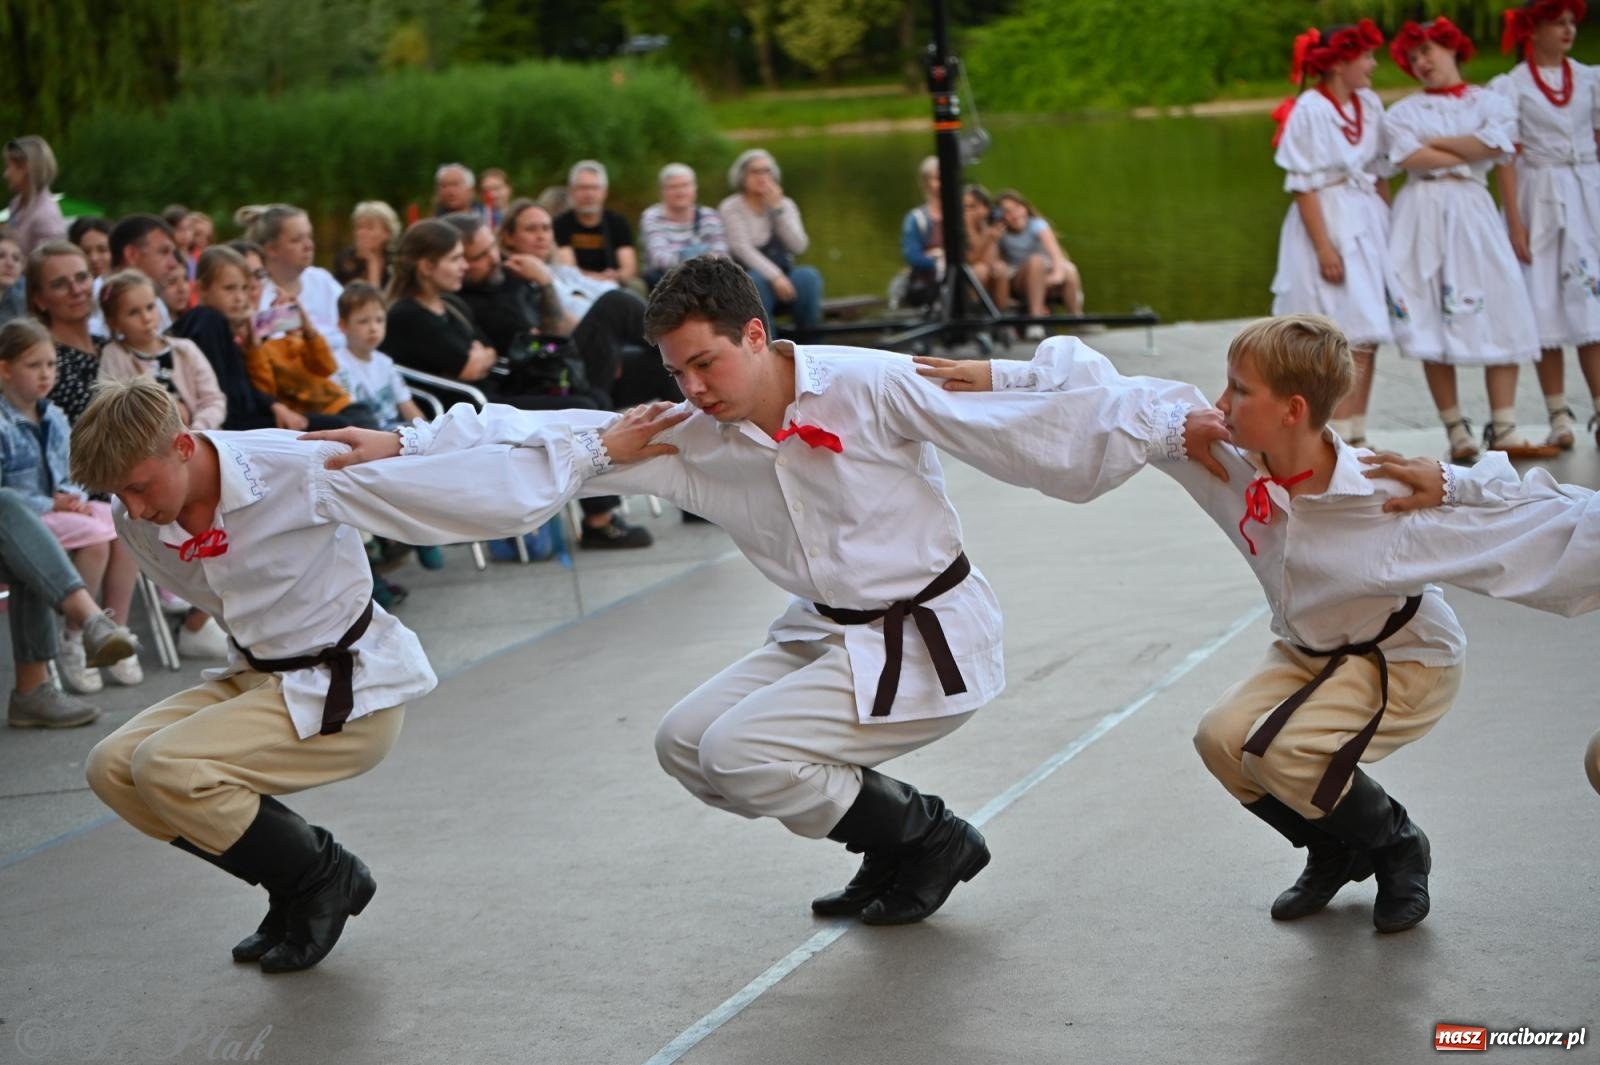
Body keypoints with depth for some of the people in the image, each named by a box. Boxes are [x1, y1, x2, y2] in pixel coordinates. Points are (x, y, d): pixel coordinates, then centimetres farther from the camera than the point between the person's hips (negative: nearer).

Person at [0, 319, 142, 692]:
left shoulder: (55, 419, 12)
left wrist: (73, 498, -5)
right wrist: (49, 505, -19)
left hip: (60, 507, 7)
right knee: (95, 535, -29)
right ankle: (73, 643, -17)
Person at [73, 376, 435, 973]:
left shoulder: (301, 473, -26)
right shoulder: (138, 525, -6)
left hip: (350, 695, -8)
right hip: (258, 678, 8)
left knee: (166, 767, -23)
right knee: (113, 768, -5)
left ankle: (325, 875, 0)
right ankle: (296, 888, 7)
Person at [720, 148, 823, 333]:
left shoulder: (785, 205, 12)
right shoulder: (730, 208, 1)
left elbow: (799, 247, -2)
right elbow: (742, 249, -13)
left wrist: (777, 208, -8)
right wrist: (774, 276, -27)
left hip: (783, 278, 3)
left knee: (808, 275, -28)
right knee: (757, 281, -37)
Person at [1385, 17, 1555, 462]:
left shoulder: (1491, 103, 13)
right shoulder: (1404, 111, 12)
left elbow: (1494, 143, -7)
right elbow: (1409, 157, -7)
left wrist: (1435, 143, -2)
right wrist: (1471, 153, -4)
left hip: (1473, 213, 0)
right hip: (1422, 214, 0)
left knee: (1500, 316, -9)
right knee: (1432, 324, -4)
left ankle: (1503, 430, -8)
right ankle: (1456, 431, 0)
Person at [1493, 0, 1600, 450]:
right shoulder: (1511, 87, -1)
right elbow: (1506, 158, -5)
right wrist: (1515, 222, -11)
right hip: (1539, 199, -2)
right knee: (1546, 308, 1)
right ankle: (1559, 417, 5)